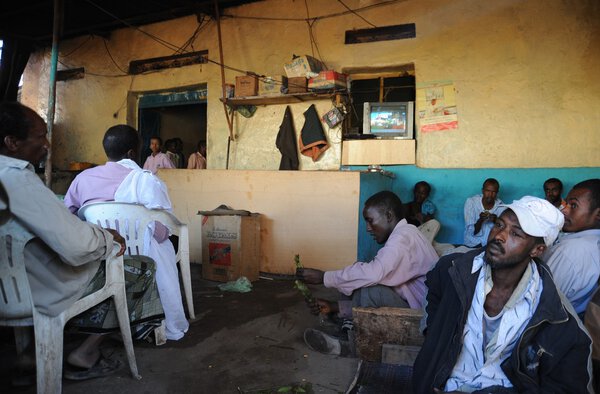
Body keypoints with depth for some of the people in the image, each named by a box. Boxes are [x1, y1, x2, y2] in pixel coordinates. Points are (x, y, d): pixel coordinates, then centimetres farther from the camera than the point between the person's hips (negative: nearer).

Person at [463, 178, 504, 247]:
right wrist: (481, 220, -28)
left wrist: (496, 221, -23)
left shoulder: (501, 206, -3)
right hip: (473, 244, -3)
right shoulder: (470, 202, -9)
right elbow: (471, 232, -11)